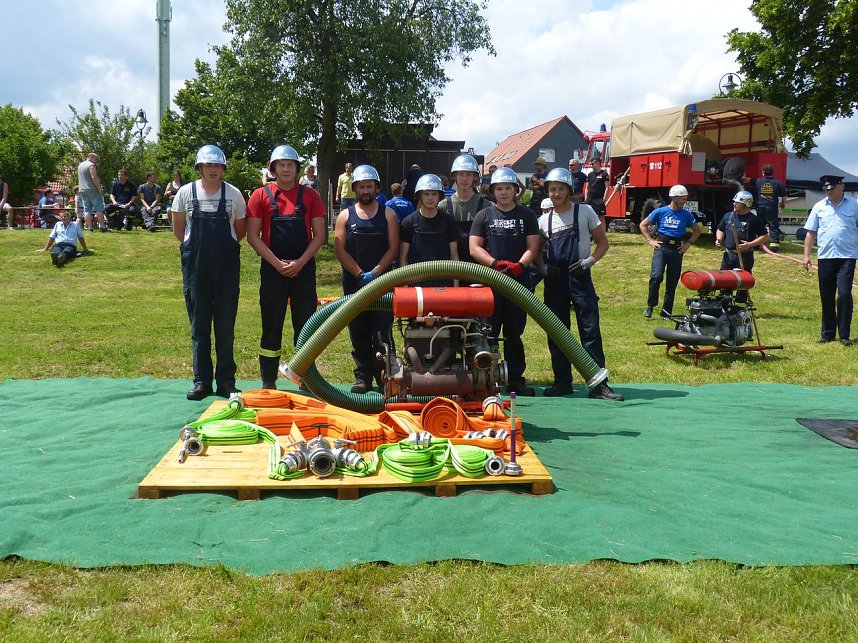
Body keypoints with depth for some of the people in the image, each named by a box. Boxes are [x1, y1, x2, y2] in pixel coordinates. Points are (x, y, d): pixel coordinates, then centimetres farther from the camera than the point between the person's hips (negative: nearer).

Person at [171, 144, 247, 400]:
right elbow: (178, 228, 11)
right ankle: (201, 380, 14)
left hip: (226, 266, 0)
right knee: (199, 324, 6)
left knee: (226, 324, 4)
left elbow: (241, 230, 11)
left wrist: (223, 247, 8)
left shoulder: (234, 194, 1)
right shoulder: (186, 193, 1)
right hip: (195, 266, 0)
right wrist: (198, 246, 8)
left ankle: (226, 380, 12)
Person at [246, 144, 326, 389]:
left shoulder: (309, 195, 6)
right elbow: (253, 236, -2)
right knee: (272, 325, 4)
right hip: (272, 269, -1)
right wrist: (277, 263, -11)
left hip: (304, 269, 1)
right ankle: (268, 382, 12)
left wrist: (300, 263, -9)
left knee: (305, 324, 5)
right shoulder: (261, 195, 3)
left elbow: (319, 234, 3)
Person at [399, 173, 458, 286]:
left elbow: (454, 255, 8)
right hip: (417, 282, -1)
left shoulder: (448, 221, 6)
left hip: (444, 282, 1)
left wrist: (456, 284, 3)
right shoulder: (409, 222, 2)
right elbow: (403, 257, 4)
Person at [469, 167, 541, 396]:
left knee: (514, 333, 7)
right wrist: (496, 263, -14)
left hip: (519, 282, 1)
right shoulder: (484, 216, 8)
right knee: (487, 333, 0)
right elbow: (474, 248, 1)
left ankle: (516, 380, 13)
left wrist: (519, 265, -15)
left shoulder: (526, 215, 10)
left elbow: (533, 247, 4)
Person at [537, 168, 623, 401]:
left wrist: (588, 262, -11)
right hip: (554, 281, 4)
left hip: (580, 277, -3)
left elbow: (602, 242, 3)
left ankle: (598, 384, -5)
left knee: (590, 331, -7)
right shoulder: (544, 220, 10)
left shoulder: (585, 211, 1)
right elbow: (537, 251, 17)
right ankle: (562, 382, 17)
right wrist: (544, 267, -3)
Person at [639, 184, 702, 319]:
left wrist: (688, 243, 6)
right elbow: (643, 225, 7)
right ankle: (650, 306, -5)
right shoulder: (660, 211, 0)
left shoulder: (686, 215, 6)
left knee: (672, 282, 6)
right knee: (656, 276, -19)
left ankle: (666, 310, 16)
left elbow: (697, 231, 19)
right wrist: (650, 240, -1)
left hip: (677, 250, 3)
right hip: (661, 247, -3)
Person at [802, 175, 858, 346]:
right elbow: (811, 232, 10)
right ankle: (828, 333, 20)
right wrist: (806, 255, 3)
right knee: (826, 297, 9)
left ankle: (844, 334, -3)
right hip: (825, 257, 3)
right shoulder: (819, 207, 8)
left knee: (844, 294, -12)